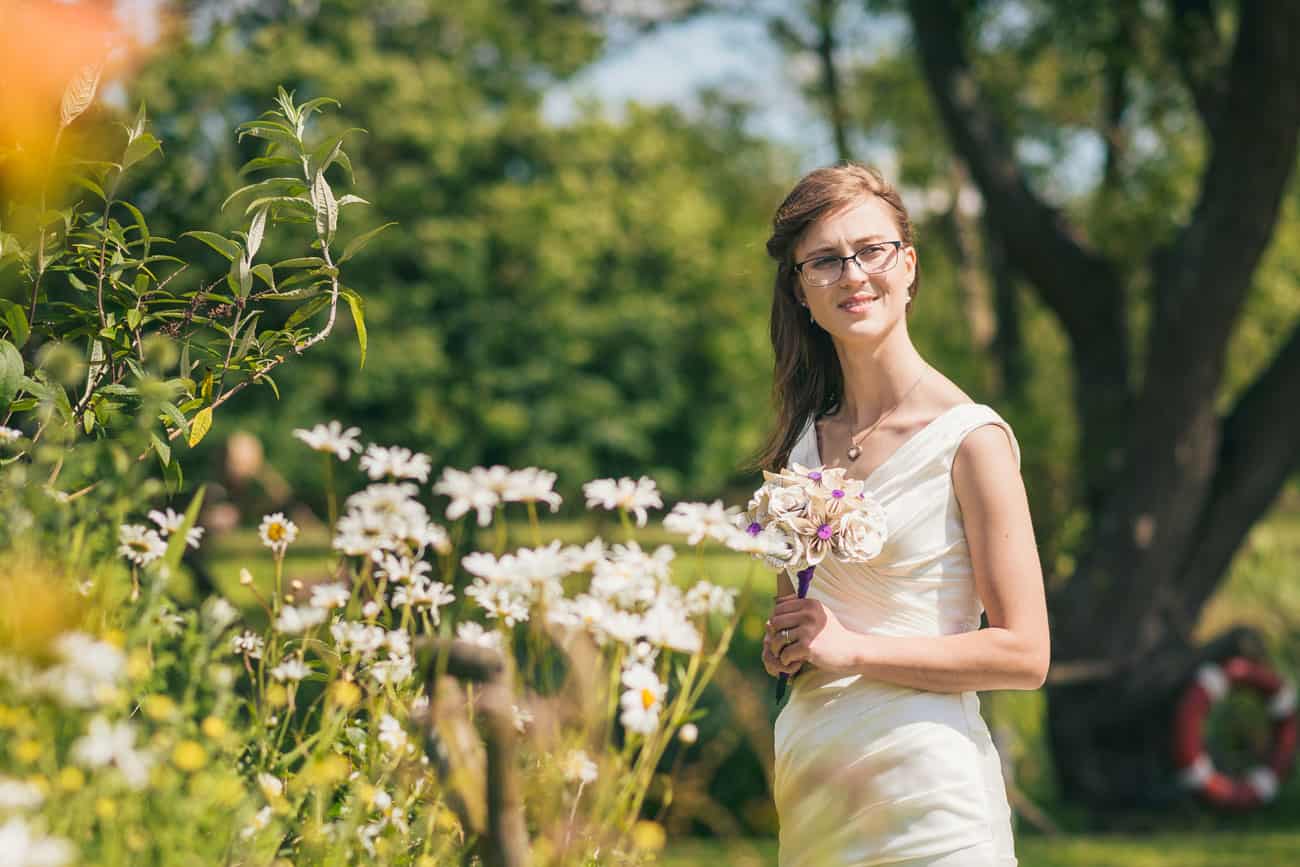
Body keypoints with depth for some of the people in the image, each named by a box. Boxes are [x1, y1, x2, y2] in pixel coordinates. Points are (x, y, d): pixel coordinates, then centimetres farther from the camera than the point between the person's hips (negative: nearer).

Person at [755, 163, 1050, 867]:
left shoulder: (968, 438, -10)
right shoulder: (803, 438, 9)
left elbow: (1023, 654, -13)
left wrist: (850, 648, -13)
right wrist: (784, 642, 1)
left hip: (925, 789, -6)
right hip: (810, 779, 6)